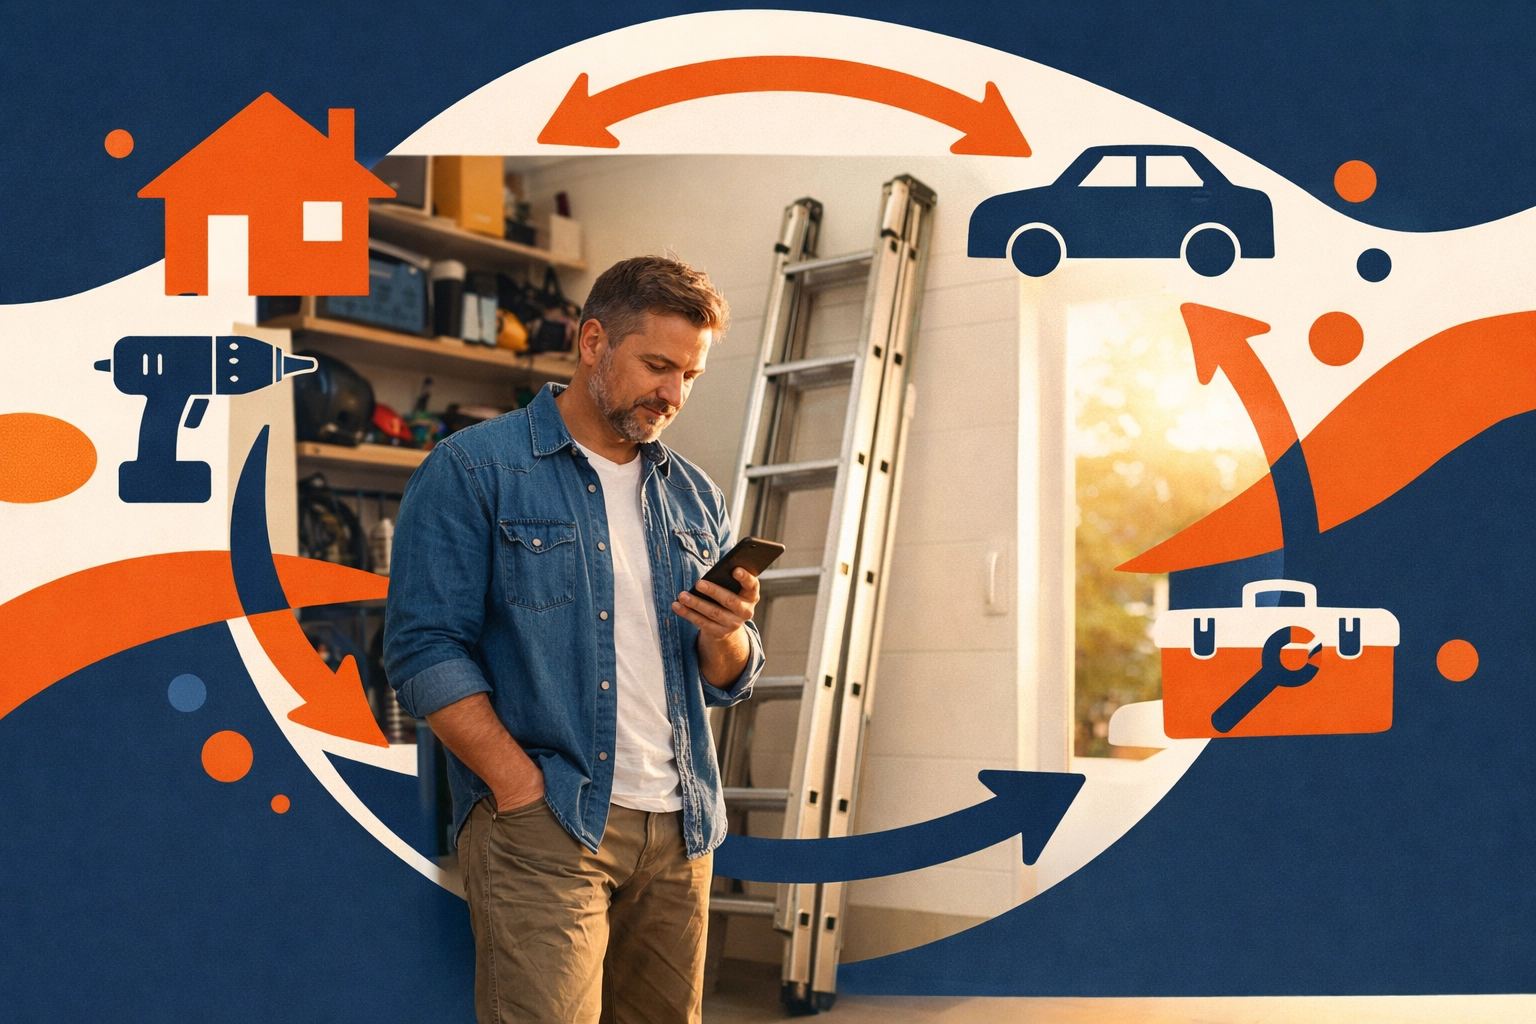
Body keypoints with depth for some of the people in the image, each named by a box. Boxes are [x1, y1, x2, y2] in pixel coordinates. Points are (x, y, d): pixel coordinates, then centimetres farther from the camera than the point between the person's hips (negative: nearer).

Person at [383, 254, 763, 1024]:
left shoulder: (693, 496, 15)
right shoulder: (472, 470, -2)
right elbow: (425, 650, -10)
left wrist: (727, 636, -7)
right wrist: (525, 790, -16)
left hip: (679, 829, 6)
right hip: (544, 823, -5)